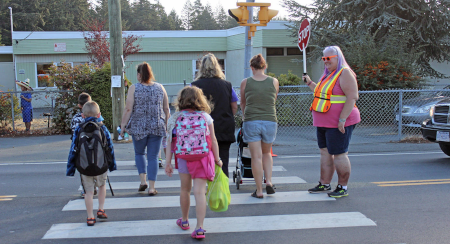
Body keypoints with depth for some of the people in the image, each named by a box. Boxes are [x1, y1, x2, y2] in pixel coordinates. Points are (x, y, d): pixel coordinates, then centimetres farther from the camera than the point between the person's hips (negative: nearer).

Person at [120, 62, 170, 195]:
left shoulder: (134, 88, -5)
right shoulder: (160, 87, 4)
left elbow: (128, 109, -9)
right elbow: (166, 109, 7)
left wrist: (123, 126, -1)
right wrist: (166, 125, 18)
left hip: (138, 127, -1)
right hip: (157, 127, 2)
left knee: (139, 153, 20)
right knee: (153, 156, 6)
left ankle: (143, 180, 8)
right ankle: (151, 187, 5)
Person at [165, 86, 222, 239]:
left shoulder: (175, 118, 0)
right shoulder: (206, 117, -1)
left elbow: (170, 142, -1)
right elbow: (213, 140, 0)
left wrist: (168, 163, 2)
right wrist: (217, 159, 10)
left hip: (183, 158, 1)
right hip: (203, 158, -1)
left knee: (185, 189, 18)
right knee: (199, 191, -2)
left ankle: (184, 221, 37)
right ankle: (199, 228, -8)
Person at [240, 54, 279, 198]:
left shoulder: (245, 82, 1)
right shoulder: (274, 82, 3)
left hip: (251, 122, -1)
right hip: (270, 121, 2)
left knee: (256, 157, 2)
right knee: (266, 153, 21)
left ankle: (259, 191, 6)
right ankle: (269, 181, 8)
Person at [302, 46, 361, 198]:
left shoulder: (345, 74, -11)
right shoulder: (328, 75, 17)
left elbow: (352, 97, -19)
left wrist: (342, 119, -23)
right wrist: (310, 83, 24)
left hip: (338, 124, -9)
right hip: (324, 123, 9)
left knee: (339, 154, -4)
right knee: (325, 152, 13)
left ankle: (343, 188, 6)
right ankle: (324, 184, 22)